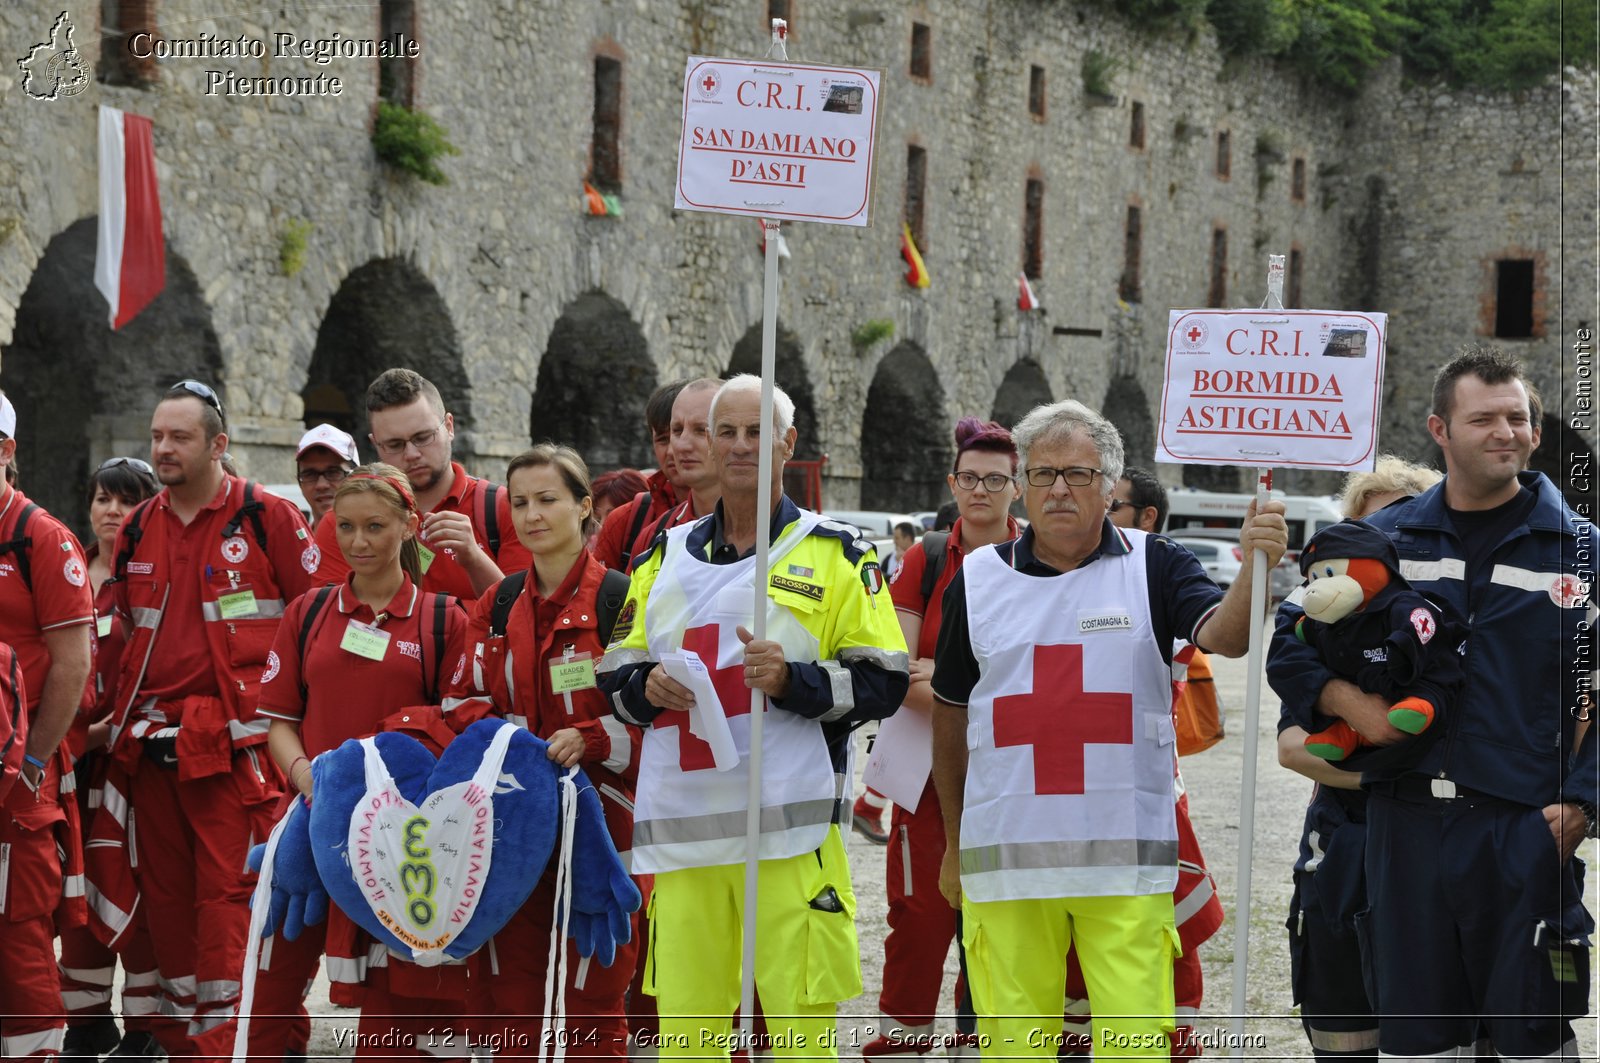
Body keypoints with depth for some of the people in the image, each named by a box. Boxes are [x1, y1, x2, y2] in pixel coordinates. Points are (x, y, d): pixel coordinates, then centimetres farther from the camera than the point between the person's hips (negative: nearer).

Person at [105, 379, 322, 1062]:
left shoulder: (268, 518, -4)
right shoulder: (137, 531, 13)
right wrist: (127, 709, 15)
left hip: (234, 743, -6)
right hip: (153, 743, 6)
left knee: (229, 891, -9)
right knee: (166, 891, 10)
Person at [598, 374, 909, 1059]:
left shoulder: (835, 555, 6)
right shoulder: (666, 557, 18)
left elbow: (883, 682, 0)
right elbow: (614, 679, 20)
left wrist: (794, 680, -16)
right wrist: (647, 687, -3)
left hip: (791, 823, -4)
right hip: (684, 824, 4)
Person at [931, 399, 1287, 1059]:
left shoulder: (1153, 566, 3)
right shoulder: (979, 579, 7)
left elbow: (1223, 635, -14)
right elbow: (951, 714, 16)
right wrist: (952, 845, 18)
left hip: (1126, 858, -2)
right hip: (1004, 852, 2)